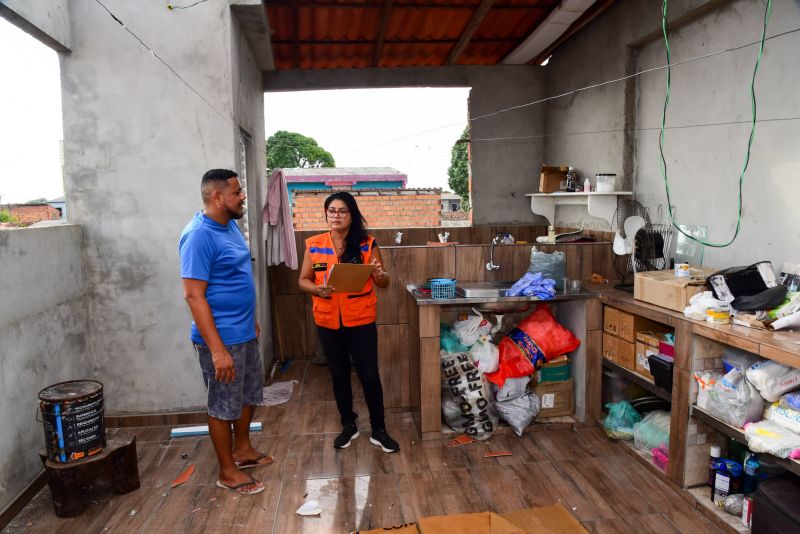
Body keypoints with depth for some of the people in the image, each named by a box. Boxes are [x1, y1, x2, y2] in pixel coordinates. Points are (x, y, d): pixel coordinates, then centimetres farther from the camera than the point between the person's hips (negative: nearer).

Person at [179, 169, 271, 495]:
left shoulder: (230, 225, 7)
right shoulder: (199, 236, -22)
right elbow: (194, 295, -24)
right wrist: (217, 349, -26)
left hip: (244, 333, 9)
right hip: (221, 338, -9)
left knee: (250, 394, 22)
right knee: (224, 405, 7)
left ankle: (242, 449, 41)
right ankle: (228, 471, 24)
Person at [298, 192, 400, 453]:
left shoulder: (367, 243, -5)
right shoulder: (314, 245, 0)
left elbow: (384, 282, -3)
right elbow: (303, 281, 4)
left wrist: (379, 275, -26)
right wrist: (317, 289, -17)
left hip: (361, 320, -2)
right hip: (328, 321, 2)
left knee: (369, 375, 2)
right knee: (339, 375, 15)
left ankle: (379, 430, 21)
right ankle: (348, 426, 33)